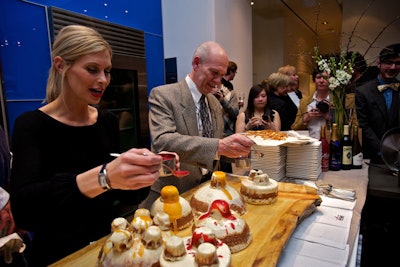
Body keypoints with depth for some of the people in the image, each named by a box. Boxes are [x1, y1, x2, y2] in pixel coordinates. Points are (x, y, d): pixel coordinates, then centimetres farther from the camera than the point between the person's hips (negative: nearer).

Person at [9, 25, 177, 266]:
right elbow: (23, 212, -26)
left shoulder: (109, 122, 1)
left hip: (111, 243, 3)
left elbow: (125, 197, 4)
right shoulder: (31, 125, -11)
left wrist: (148, 173, -15)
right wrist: (103, 177, -39)